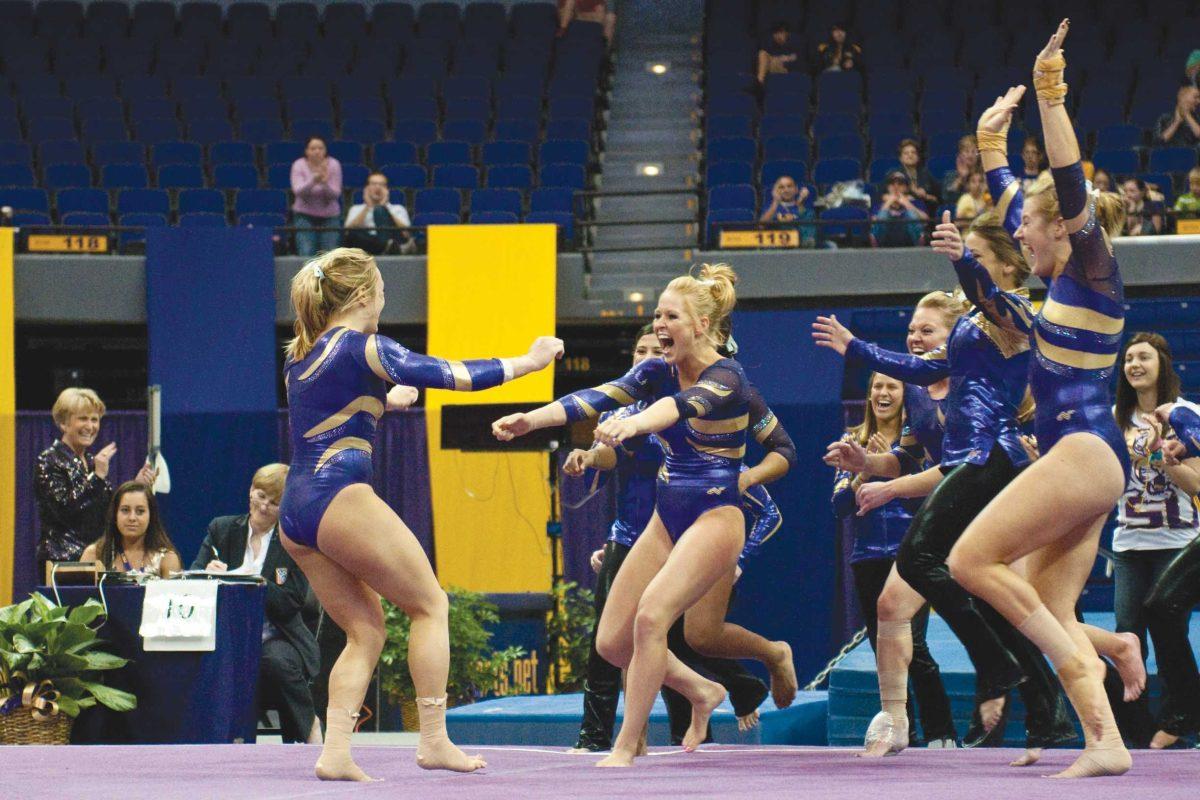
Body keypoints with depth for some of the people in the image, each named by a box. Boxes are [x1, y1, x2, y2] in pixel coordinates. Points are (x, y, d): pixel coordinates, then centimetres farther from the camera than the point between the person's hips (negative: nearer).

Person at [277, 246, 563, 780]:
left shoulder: (300, 355, 18)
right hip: (340, 500, -8)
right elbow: (449, 374, -5)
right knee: (429, 605, 6)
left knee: (366, 630, 12)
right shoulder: (362, 347, -4)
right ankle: (433, 741, 4)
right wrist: (527, 362, 5)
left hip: (294, 512, 8)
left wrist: (386, 398, 47)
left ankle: (335, 752, -2)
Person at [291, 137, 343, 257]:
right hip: (305, 215, -1)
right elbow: (298, 191, -21)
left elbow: (335, 194, -12)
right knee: (306, 254, -15)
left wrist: (325, 183, -32)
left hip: (329, 215, 1)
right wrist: (313, 180, -38)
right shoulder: (299, 165, -8)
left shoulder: (333, 165, -7)